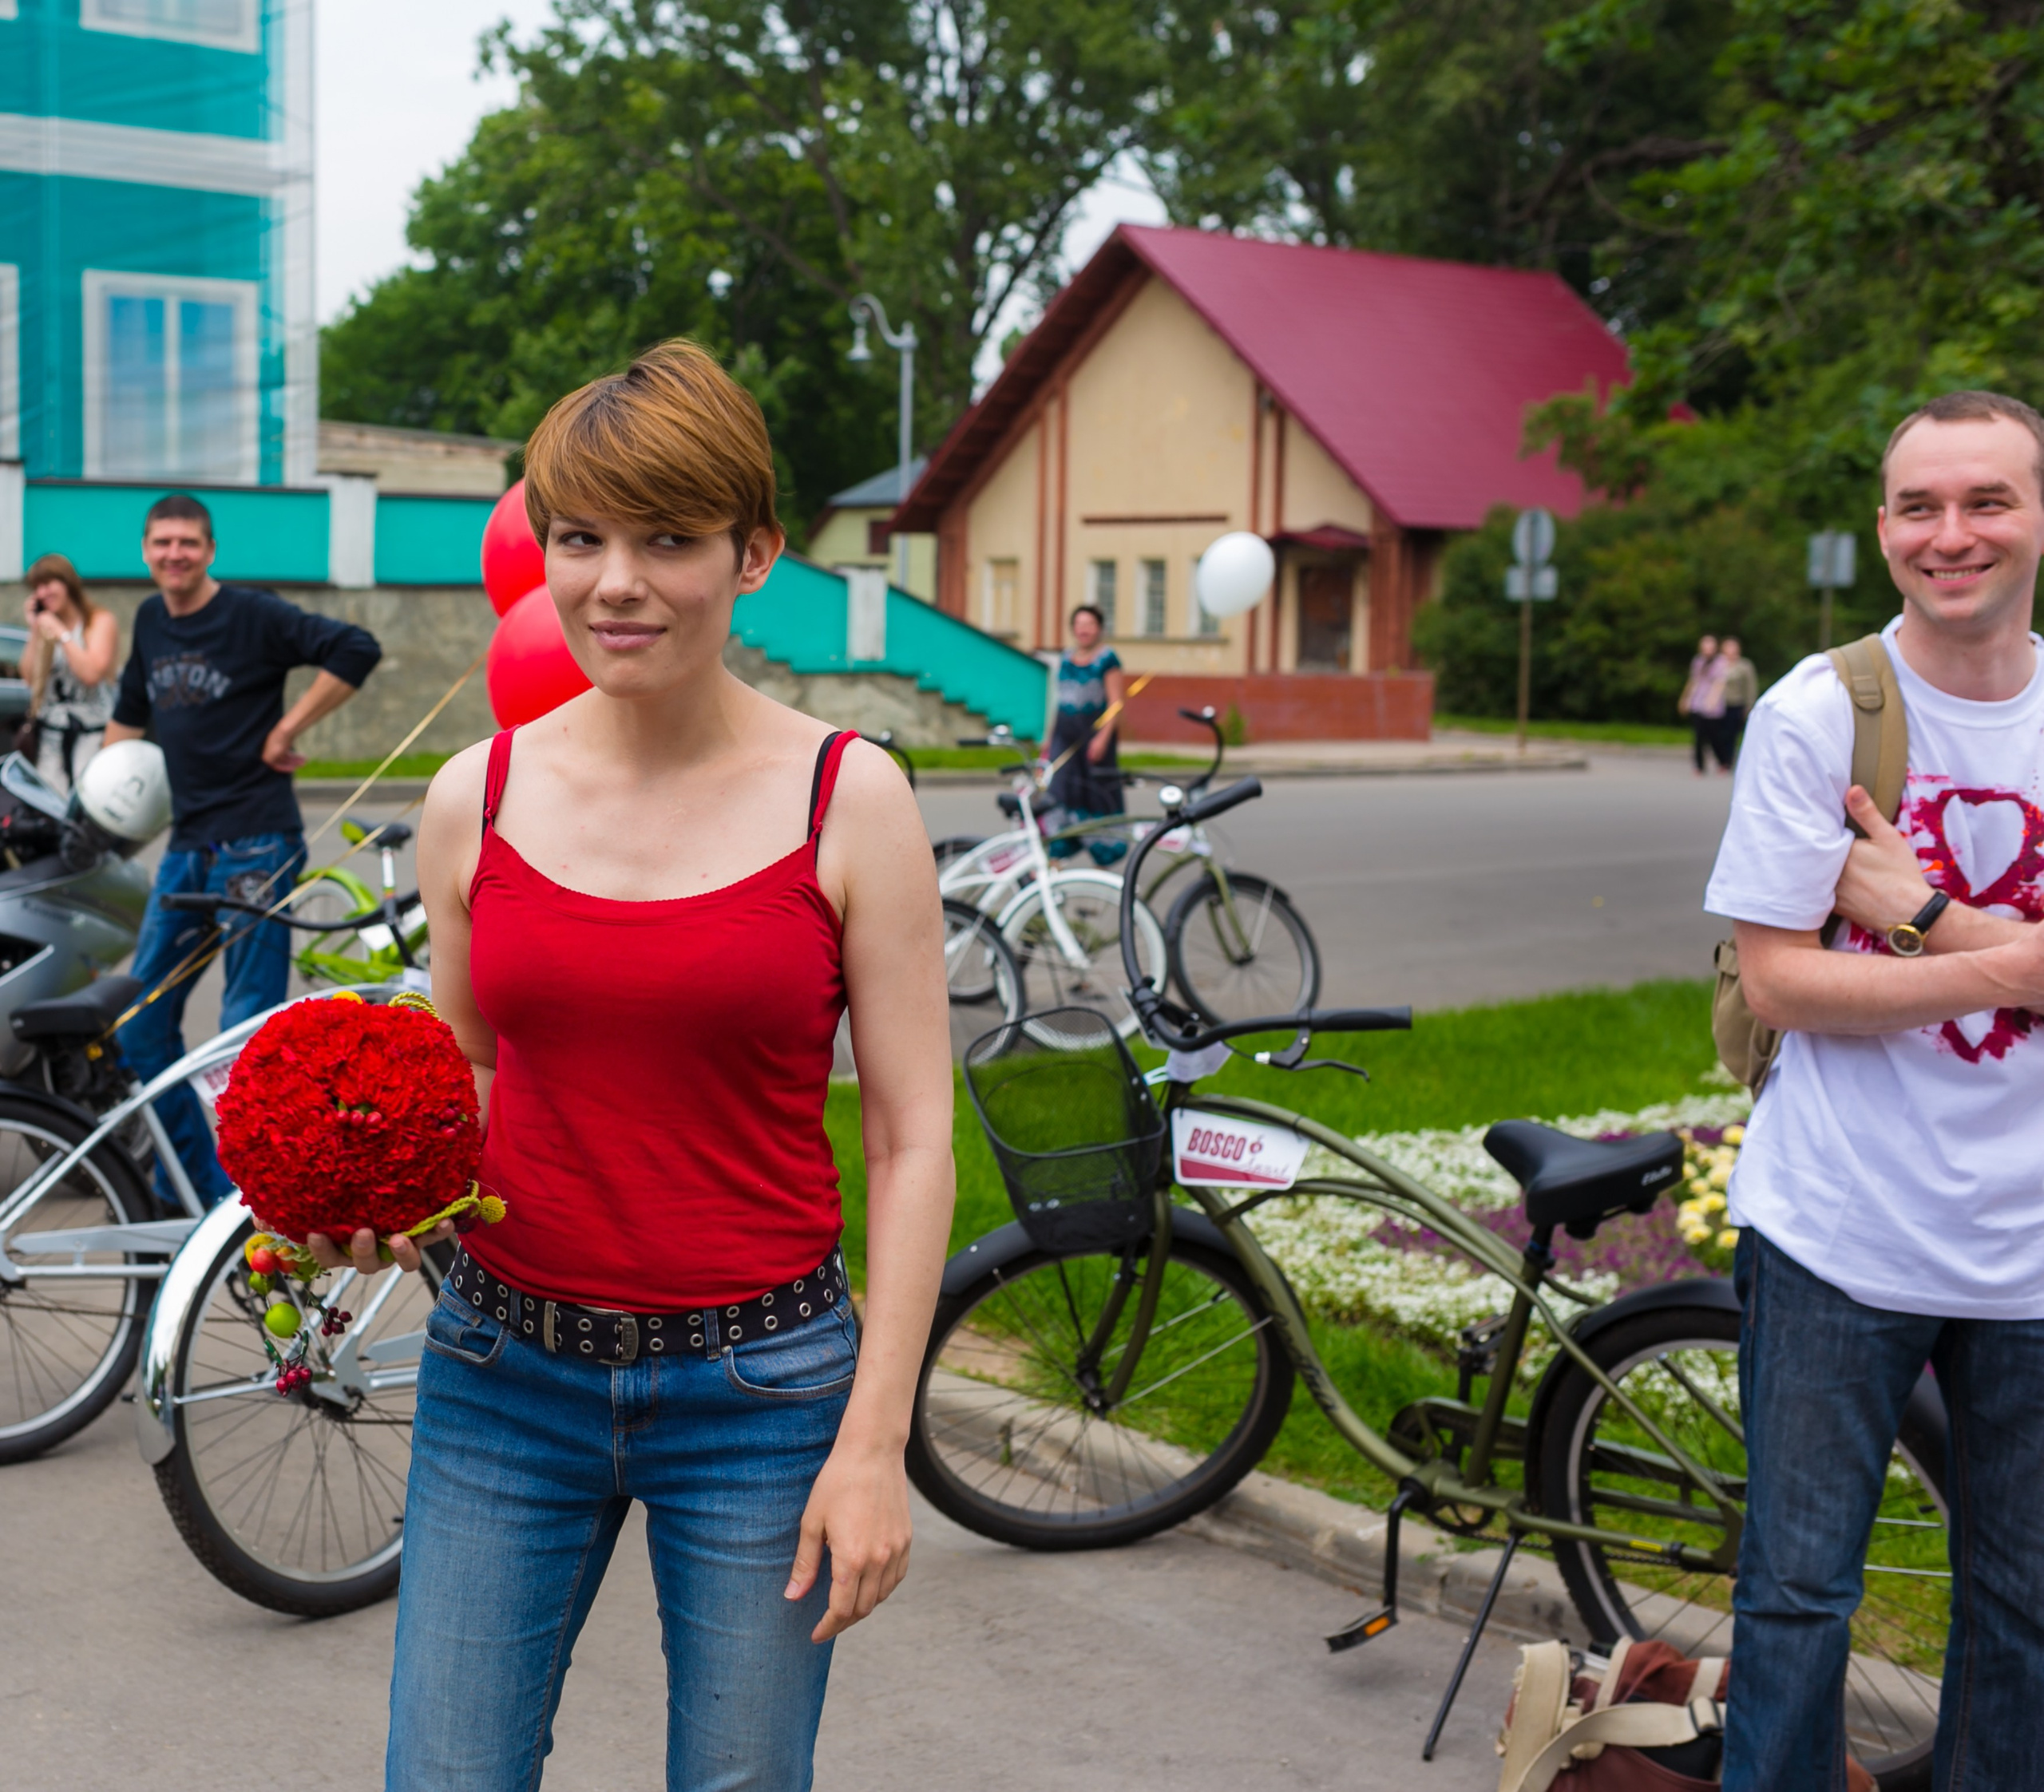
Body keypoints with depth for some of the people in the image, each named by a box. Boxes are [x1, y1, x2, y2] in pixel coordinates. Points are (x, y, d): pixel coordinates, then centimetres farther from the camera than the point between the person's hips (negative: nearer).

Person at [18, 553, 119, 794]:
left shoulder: (101, 621, -3)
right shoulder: (45, 624, 17)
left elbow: (91, 673, -16)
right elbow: (29, 677, 9)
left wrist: (61, 634, -11)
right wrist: (34, 631, 4)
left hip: (91, 732, -6)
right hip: (50, 733, 6)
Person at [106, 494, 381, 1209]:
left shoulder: (252, 614, -8)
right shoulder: (151, 621, 13)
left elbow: (356, 650, -17)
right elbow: (129, 714, 27)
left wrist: (287, 729, -14)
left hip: (258, 842, -8)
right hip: (188, 842, 8)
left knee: (248, 1029, -5)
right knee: (140, 1020, 8)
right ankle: (187, 1181, 20)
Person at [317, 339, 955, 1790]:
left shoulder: (848, 800, -7)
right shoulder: (478, 799, 1)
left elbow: (913, 1139, -6)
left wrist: (875, 1443, -10)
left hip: (757, 1385, -2)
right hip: (506, 1369, 2)